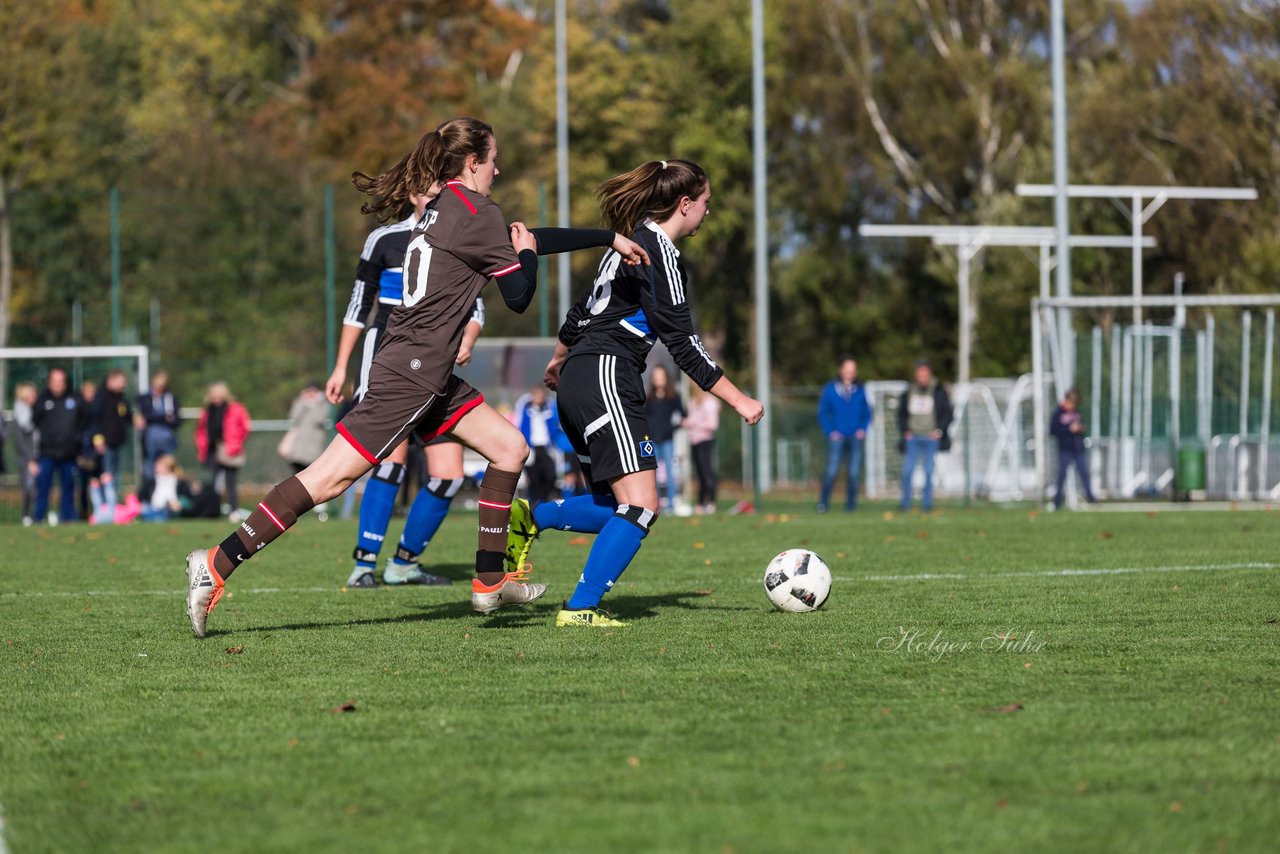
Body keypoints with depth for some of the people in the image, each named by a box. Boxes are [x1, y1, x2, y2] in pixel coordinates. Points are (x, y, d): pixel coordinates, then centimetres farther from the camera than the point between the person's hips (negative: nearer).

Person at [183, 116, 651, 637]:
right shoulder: (476, 212, -10)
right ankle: (218, 564, -13)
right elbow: (519, 297, -8)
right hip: (411, 373, -10)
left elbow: (528, 238, 27)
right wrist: (524, 254, 13)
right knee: (330, 478, -12)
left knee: (510, 448, 11)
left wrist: (610, 238, 33)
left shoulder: (444, 205, 17)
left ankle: (490, 582, 14)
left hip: (431, 377, 10)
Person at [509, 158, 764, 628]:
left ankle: (528, 519, 9)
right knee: (640, 505, -14)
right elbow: (682, 342, -15)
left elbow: (583, 310, 28)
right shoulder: (660, 253, -11)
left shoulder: (630, 244, 17)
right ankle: (580, 608, -18)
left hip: (578, 380, 10)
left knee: (614, 507, 14)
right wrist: (739, 400, -12)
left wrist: (559, 360, 45)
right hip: (606, 379, -10)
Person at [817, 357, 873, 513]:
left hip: (855, 437, 2)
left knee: (854, 472, 1)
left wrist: (863, 429, 1)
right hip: (837, 436, -2)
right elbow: (822, 412, 4)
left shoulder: (860, 390, 6)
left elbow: (867, 413, 15)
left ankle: (851, 504, 9)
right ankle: (823, 503, -5)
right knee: (832, 471, -11)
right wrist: (829, 431, -6)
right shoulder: (830, 389, 0)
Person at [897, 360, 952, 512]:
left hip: (931, 438, -2)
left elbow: (947, 414, 5)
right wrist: (904, 430, 4)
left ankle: (927, 503, 5)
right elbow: (901, 413, 17)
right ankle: (905, 504, 2)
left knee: (929, 472, -2)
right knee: (907, 471, -6)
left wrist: (939, 430, -6)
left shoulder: (938, 392, 3)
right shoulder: (908, 393, 9)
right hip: (913, 437, 2)